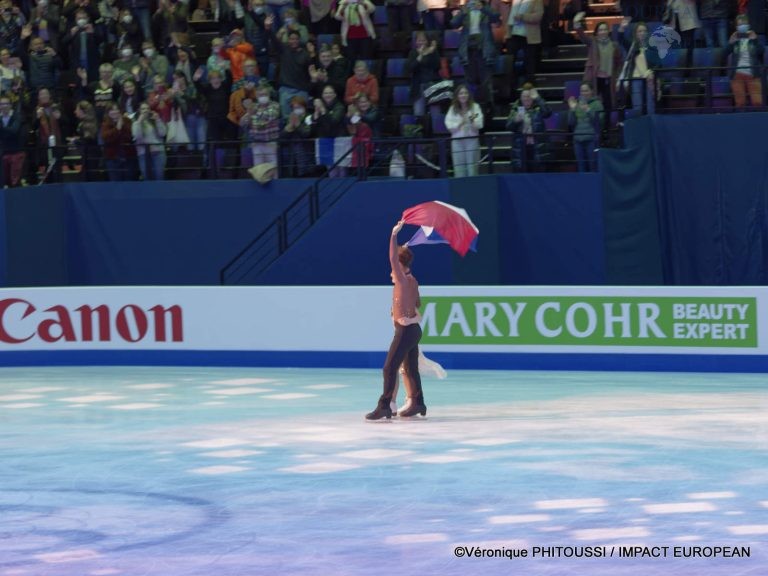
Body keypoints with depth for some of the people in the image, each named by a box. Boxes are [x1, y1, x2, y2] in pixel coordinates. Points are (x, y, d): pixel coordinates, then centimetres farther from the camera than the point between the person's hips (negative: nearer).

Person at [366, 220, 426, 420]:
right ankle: (418, 404, 26)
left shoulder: (403, 279, -14)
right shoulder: (412, 281, 10)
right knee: (411, 369, 18)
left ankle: (384, 407, -13)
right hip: (413, 328, 9)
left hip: (405, 330, -9)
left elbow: (392, 257, -26)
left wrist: (394, 234, -24)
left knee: (389, 368, -10)